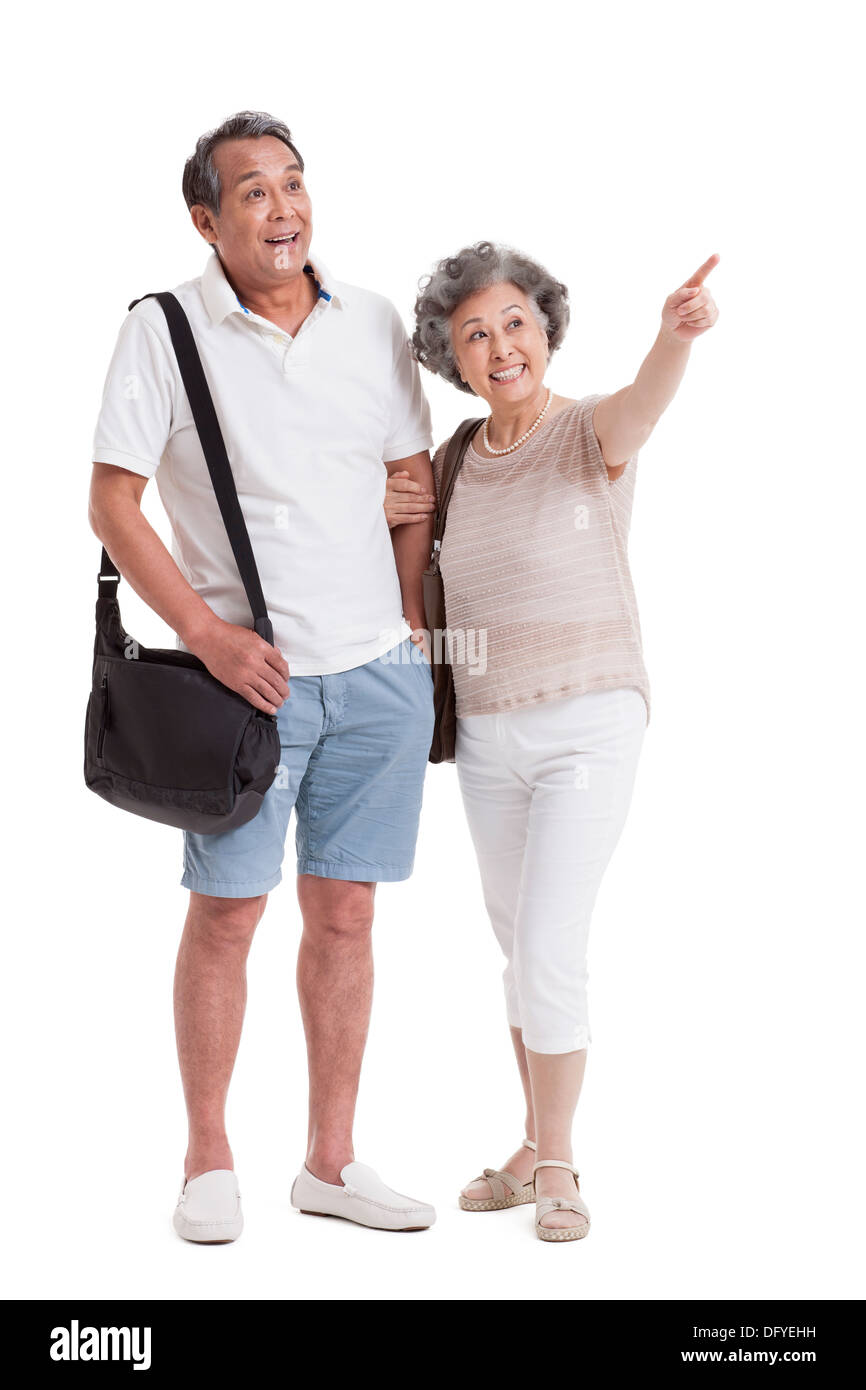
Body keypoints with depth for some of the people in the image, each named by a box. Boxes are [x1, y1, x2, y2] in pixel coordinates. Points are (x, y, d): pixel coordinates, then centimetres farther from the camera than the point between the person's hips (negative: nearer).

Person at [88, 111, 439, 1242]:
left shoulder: (372, 323, 8)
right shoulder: (163, 330, -3)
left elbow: (416, 480, 15)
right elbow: (112, 503, -5)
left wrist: (412, 622, 7)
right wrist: (208, 634, -13)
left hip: (379, 671, 4)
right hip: (250, 671, -3)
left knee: (344, 913, 8)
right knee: (225, 913, 0)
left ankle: (330, 1161, 19)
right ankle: (209, 1159, 18)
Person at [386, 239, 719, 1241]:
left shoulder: (590, 433, -11)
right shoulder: (455, 461, 5)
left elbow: (643, 404, -35)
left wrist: (676, 337, -59)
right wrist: (377, 514, -4)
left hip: (587, 727, -6)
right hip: (487, 735, 6)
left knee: (548, 950, -10)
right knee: (521, 948, 15)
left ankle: (557, 1168, 11)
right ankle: (537, 1149, 31)